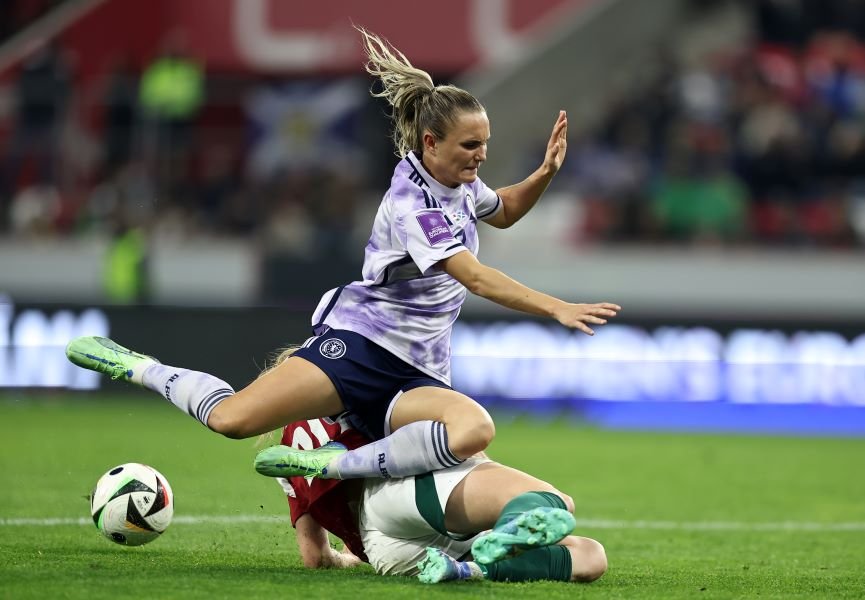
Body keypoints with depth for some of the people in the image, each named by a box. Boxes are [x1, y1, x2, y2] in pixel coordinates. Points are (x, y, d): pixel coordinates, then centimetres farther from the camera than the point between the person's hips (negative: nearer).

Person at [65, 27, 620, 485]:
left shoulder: (461, 184, 10)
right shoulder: (412, 204, -16)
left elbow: (504, 212, 34)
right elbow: (476, 278, -26)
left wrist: (545, 174, 16)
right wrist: (557, 309, -33)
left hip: (418, 377, 7)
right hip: (359, 341, -7)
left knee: (475, 429, -30)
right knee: (231, 418, -23)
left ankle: (327, 465, -24)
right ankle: (139, 368, 8)